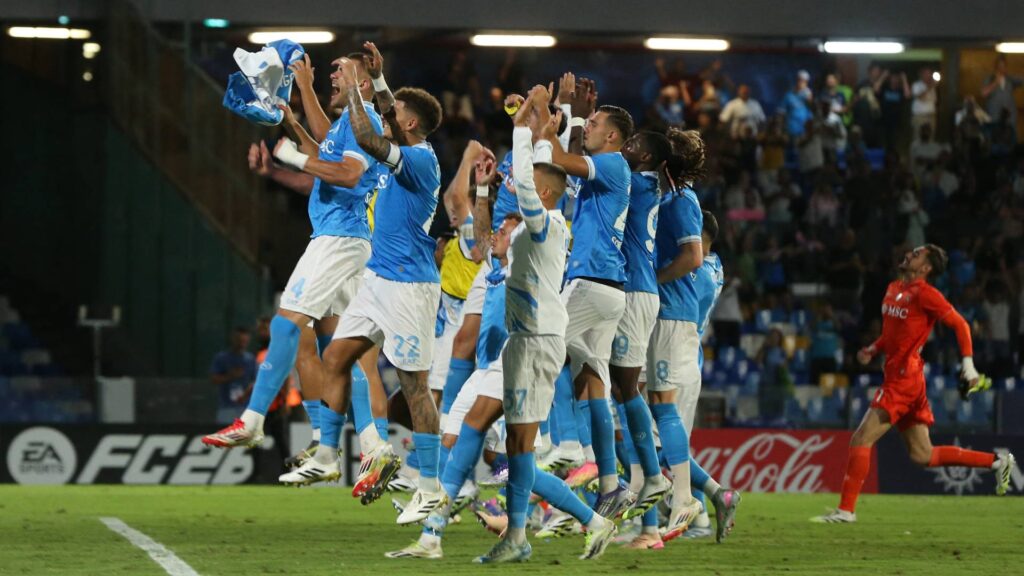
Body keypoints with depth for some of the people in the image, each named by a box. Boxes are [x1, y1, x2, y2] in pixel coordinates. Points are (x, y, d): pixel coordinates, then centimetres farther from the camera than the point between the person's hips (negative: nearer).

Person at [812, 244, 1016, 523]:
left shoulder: (924, 294, -11)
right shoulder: (893, 289, 15)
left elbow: (960, 324, -12)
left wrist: (968, 362, -20)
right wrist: (873, 349, 12)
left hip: (904, 379, -10)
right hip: (896, 375, 10)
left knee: (861, 440, -10)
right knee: (923, 456, 11)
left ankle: (846, 510, -4)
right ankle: (997, 461, 18)